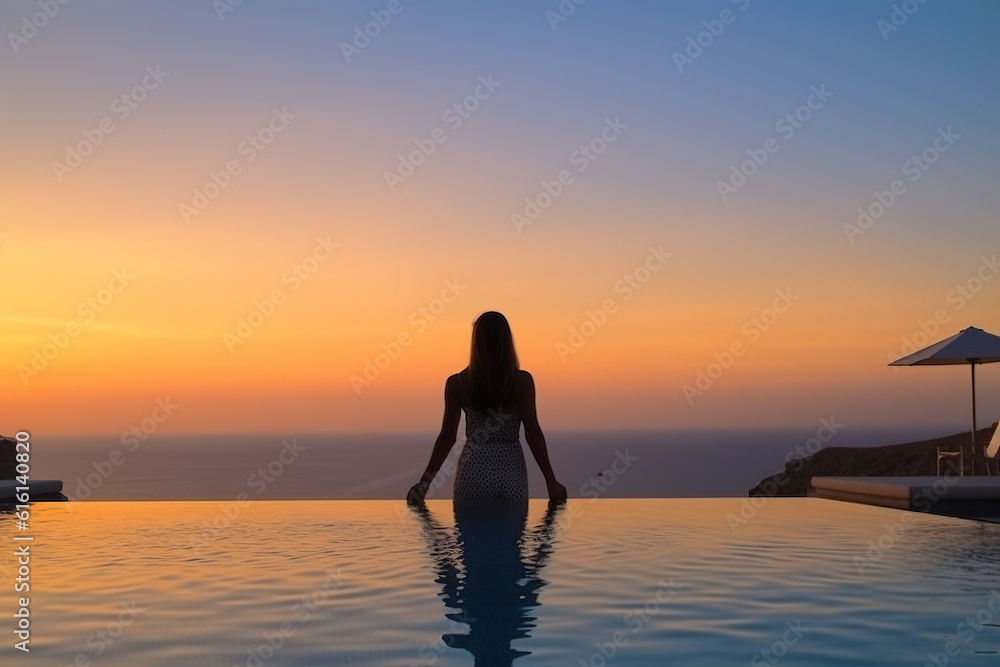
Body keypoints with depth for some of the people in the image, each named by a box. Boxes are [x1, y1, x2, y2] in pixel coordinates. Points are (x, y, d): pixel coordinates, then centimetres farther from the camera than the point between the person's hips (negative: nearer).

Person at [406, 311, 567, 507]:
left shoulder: (456, 383, -2)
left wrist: (424, 482, 7)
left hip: (472, 473, 0)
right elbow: (532, 432, -8)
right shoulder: (522, 380, -4)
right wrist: (551, 480, -3)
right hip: (511, 474, 0)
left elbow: (447, 437, -1)